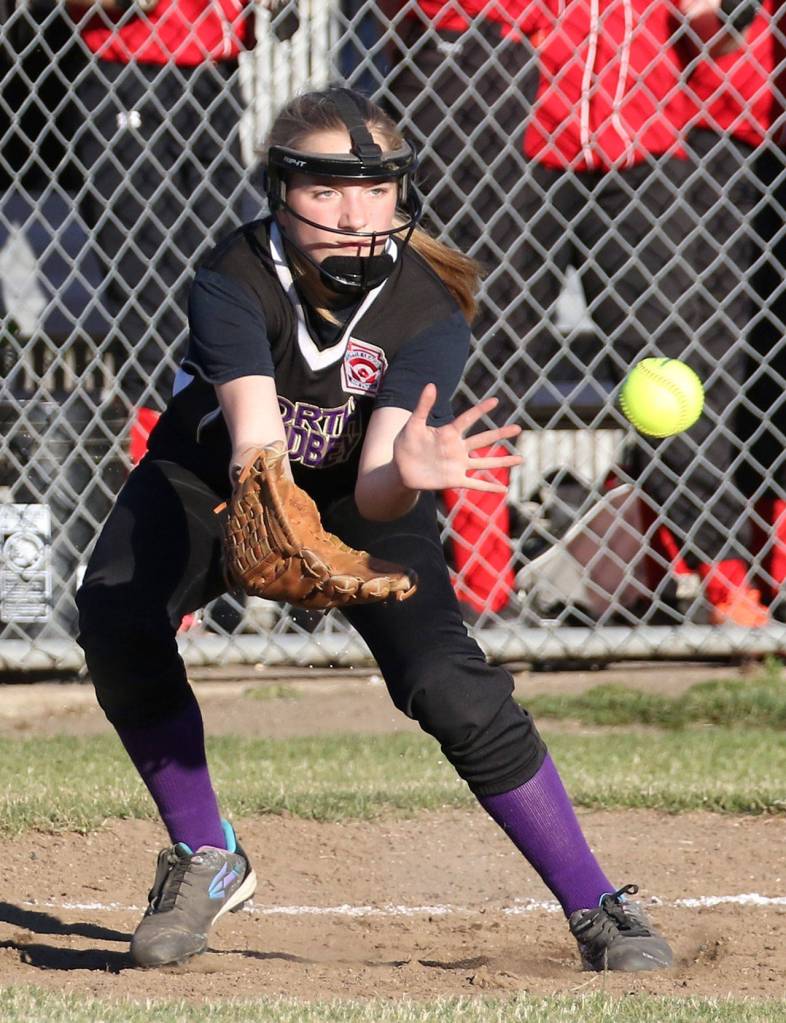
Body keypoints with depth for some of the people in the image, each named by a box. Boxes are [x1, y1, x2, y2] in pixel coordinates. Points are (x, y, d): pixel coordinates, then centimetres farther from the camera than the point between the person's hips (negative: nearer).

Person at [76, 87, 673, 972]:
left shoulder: (429, 314, -28)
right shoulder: (233, 283, -30)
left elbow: (372, 491, -39)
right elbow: (254, 435, -45)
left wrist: (406, 475, -63)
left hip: (363, 502, 0)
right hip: (209, 475, 1)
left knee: (453, 688, -22)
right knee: (114, 616, -27)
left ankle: (597, 910, -6)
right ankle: (205, 861, -5)